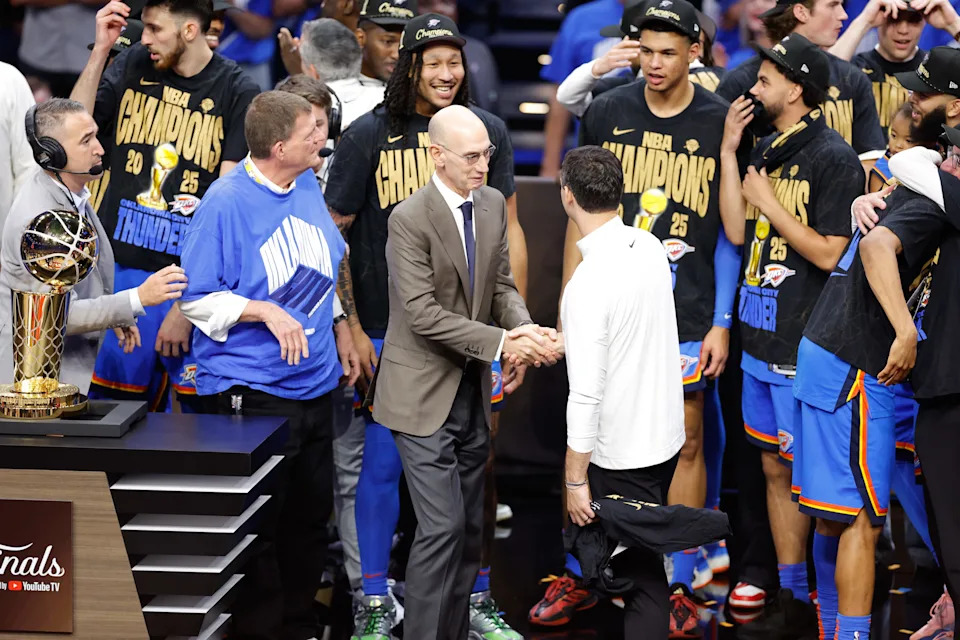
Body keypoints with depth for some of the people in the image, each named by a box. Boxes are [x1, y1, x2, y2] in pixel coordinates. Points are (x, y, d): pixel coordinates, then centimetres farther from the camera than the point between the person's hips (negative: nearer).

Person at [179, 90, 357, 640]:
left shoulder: (308, 187, 6)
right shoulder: (226, 202, -16)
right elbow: (197, 299, -13)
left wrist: (338, 326, 16)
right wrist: (265, 312, -23)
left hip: (316, 383, 8)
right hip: (252, 392, -7)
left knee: (311, 514, 15)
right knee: (258, 527, 0)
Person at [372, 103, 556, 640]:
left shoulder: (493, 204, 4)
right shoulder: (410, 220, -18)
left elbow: (503, 285, 7)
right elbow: (424, 315, -21)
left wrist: (526, 330, -14)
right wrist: (501, 343, -24)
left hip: (473, 390, 7)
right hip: (425, 394, -7)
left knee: (470, 528, 11)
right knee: (442, 525, -12)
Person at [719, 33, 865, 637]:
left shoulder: (834, 158, -12)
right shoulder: (766, 151, 12)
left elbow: (829, 253, -15)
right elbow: (737, 232, 7)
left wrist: (769, 203, -12)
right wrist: (728, 153, 4)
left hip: (807, 347, -8)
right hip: (762, 338, 8)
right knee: (776, 471, 12)